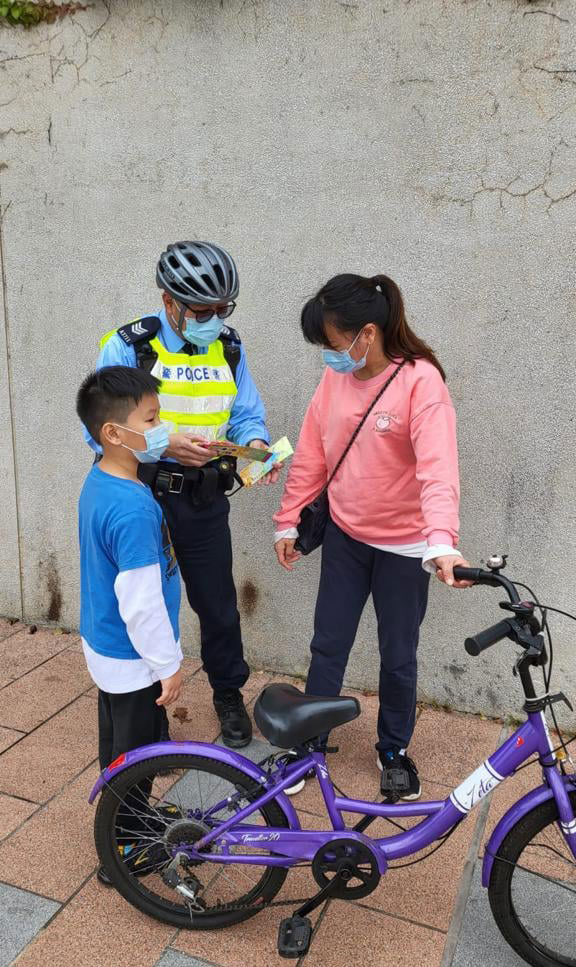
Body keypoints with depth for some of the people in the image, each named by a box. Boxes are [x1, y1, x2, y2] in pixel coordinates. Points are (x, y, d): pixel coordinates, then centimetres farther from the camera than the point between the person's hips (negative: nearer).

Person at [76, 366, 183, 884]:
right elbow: (141, 603, -28)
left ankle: (126, 820, 47)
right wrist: (169, 665, -18)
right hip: (134, 659, -9)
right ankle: (123, 851, 32)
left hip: (103, 645, 9)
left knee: (117, 744, 26)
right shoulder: (133, 508, -33)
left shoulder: (98, 481, -4)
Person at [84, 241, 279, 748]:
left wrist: (255, 444, -19)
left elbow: (248, 416, 5)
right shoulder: (127, 347, -11)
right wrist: (165, 445, -28)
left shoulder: (230, 349, 2)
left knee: (218, 603, 13)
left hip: (204, 499, 3)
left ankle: (229, 693, 38)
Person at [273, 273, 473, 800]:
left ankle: (394, 749, 37)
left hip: (404, 545, -4)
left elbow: (438, 468, -30)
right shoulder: (336, 379, -3)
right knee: (328, 645, 14)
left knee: (398, 656, 13)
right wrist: (289, 521, 9)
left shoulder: (421, 381, -19)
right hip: (345, 535, 4)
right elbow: (311, 456, 5)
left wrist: (442, 542, -43)